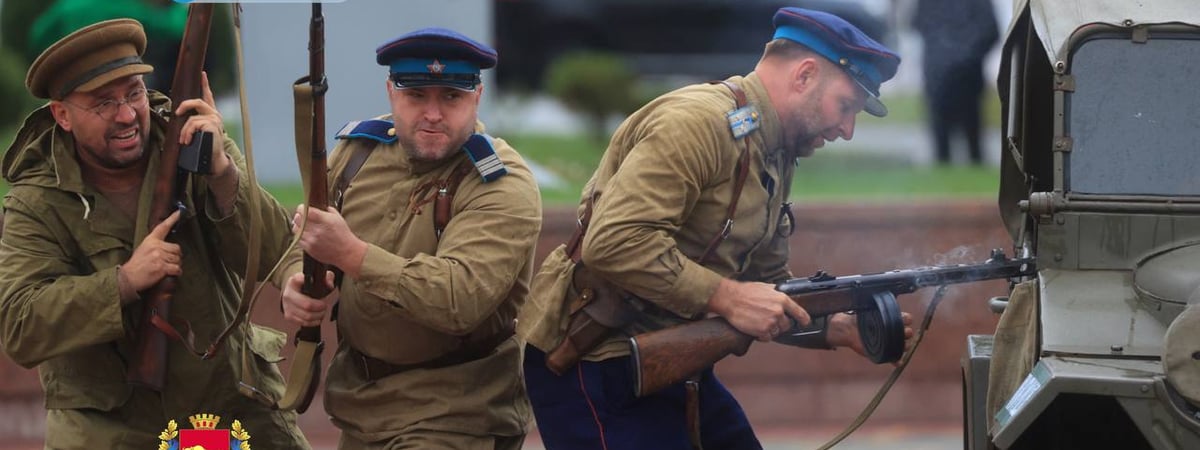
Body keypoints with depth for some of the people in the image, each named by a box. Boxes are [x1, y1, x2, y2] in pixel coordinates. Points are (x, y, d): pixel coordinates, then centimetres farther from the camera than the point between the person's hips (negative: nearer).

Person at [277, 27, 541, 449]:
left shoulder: (502, 186, -19)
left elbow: (462, 299, -33)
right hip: (361, 402, 6)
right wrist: (296, 285, -12)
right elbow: (304, 239, 12)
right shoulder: (359, 148, 0)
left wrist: (351, 254, -39)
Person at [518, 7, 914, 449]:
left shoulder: (774, 159, 13)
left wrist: (842, 328, 1)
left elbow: (769, 283, 17)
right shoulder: (699, 122, -19)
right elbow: (613, 242, -28)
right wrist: (727, 296, -25)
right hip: (594, 369, -10)